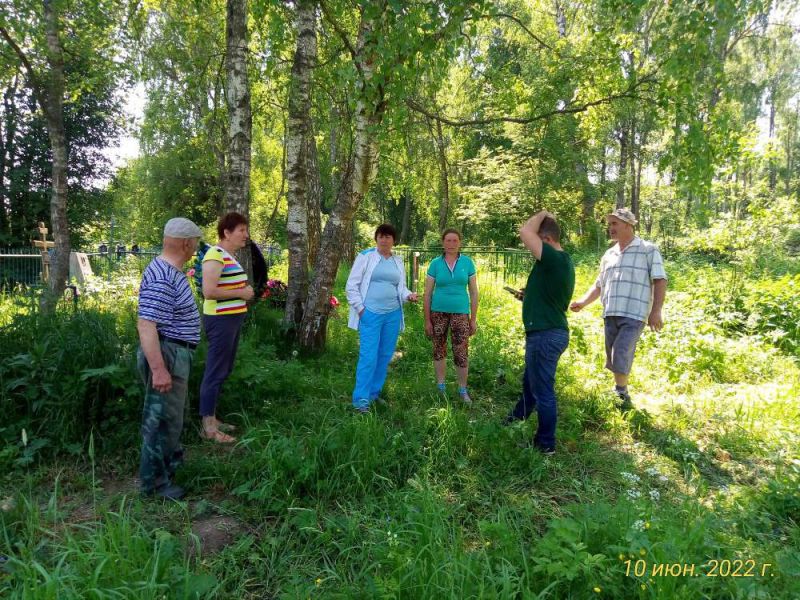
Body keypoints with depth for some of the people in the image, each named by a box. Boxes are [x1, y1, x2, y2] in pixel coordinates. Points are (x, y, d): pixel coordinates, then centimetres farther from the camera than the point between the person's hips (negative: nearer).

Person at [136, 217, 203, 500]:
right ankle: (154, 482, 18)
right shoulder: (161, 279, -25)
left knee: (172, 413, 27)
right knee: (162, 417, 3)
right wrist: (158, 369, -30)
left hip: (177, 354, 11)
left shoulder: (171, 271, 9)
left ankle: (171, 457, 48)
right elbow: (146, 325, -29)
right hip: (166, 355, -11)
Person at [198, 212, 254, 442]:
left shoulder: (230, 256, 15)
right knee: (215, 372, -4)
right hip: (220, 320, -10)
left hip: (232, 319, 10)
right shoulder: (215, 256, -16)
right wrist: (241, 293, -16)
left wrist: (245, 289, 10)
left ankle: (212, 418, 28)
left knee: (224, 371, 16)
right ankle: (207, 427, 5)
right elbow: (209, 291, -25)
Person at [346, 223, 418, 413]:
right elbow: (352, 285, -1)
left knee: (385, 356, 10)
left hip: (393, 315, 5)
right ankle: (361, 399, -3)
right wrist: (360, 308, -8)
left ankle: (374, 393, 23)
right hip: (370, 314, -5)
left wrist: (409, 295, -4)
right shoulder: (365, 256, 0)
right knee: (369, 356, -9)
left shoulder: (398, 261, 15)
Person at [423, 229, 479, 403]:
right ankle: (440, 387, 25)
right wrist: (427, 320, -1)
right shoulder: (435, 263, -1)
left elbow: (474, 292, 3)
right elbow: (427, 293, 1)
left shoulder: (467, 262, 0)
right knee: (439, 351, 9)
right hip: (438, 312, 1)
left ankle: (463, 390, 15)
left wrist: (473, 319, 1)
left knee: (461, 353, -2)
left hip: (460, 313, 0)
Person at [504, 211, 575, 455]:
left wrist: (542, 214, -9)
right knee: (530, 382, 26)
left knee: (543, 390, 3)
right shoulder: (563, 261, 11)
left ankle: (546, 444, 17)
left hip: (545, 336, -10)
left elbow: (524, 231, -26)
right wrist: (529, 297, 14)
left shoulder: (555, 259, -21)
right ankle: (517, 419, 46)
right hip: (553, 332, 10)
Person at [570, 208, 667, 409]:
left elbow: (660, 280, -5)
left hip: (634, 314, -6)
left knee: (621, 356, -14)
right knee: (613, 358, 9)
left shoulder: (648, 250, 2)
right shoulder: (609, 254, 18)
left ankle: (621, 394, 2)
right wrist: (583, 302, 5)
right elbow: (599, 284, 21)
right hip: (610, 314, 6)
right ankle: (620, 394, 23)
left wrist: (656, 310, -15)